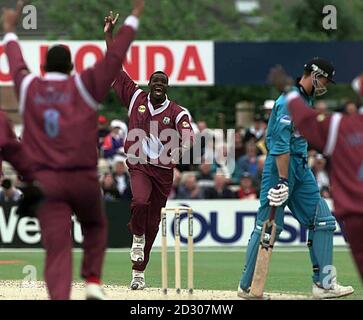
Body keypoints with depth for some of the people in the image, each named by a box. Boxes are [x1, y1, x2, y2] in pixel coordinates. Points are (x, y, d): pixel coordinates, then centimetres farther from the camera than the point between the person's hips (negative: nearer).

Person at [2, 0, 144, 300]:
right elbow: (114, 57, -1)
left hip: (44, 181, 1)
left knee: (57, 248, -6)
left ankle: (59, 298, -22)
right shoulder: (83, 86, -1)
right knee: (95, 226, 27)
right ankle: (93, 280, 12)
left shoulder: (29, 87, 6)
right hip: (83, 178, -1)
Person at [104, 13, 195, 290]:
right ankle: (137, 238, 0)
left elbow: (188, 135, -17)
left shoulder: (177, 112, -1)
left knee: (153, 223, 5)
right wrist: (109, 35, 0)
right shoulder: (136, 98, 3)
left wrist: (182, 148, -39)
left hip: (164, 170, 1)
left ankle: (139, 272, 16)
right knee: (140, 202, -31)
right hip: (139, 165, -1)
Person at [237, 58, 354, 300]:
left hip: (301, 169, 10)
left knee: (322, 220, 3)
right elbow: (281, 143, -22)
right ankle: (247, 287, 1)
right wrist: (282, 179, -26)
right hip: (281, 166, -10)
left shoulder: (306, 99, 16)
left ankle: (324, 283, 3)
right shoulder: (291, 100, -15)